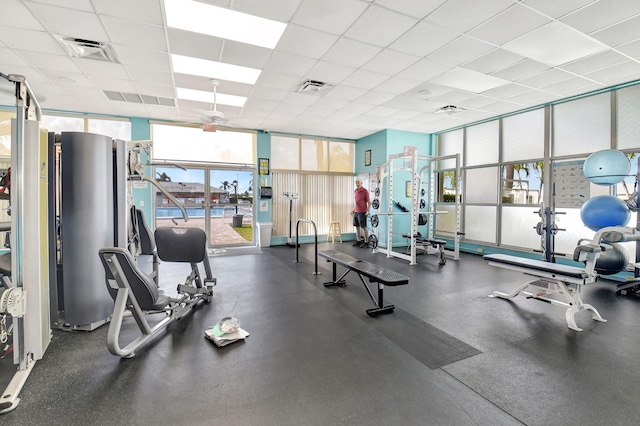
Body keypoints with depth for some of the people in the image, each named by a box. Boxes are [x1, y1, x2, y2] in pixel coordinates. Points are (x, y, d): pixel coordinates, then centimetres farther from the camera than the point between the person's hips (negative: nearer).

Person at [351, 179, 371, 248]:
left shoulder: (365, 191, -8)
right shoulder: (355, 191, 12)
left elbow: (369, 202, -9)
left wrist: (368, 211, -19)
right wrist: (353, 210, 17)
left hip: (362, 212, -7)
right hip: (356, 212, 7)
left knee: (364, 227, -3)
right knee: (357, 226, 10)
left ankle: (366, 242, 4)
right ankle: (359, 241, 20)